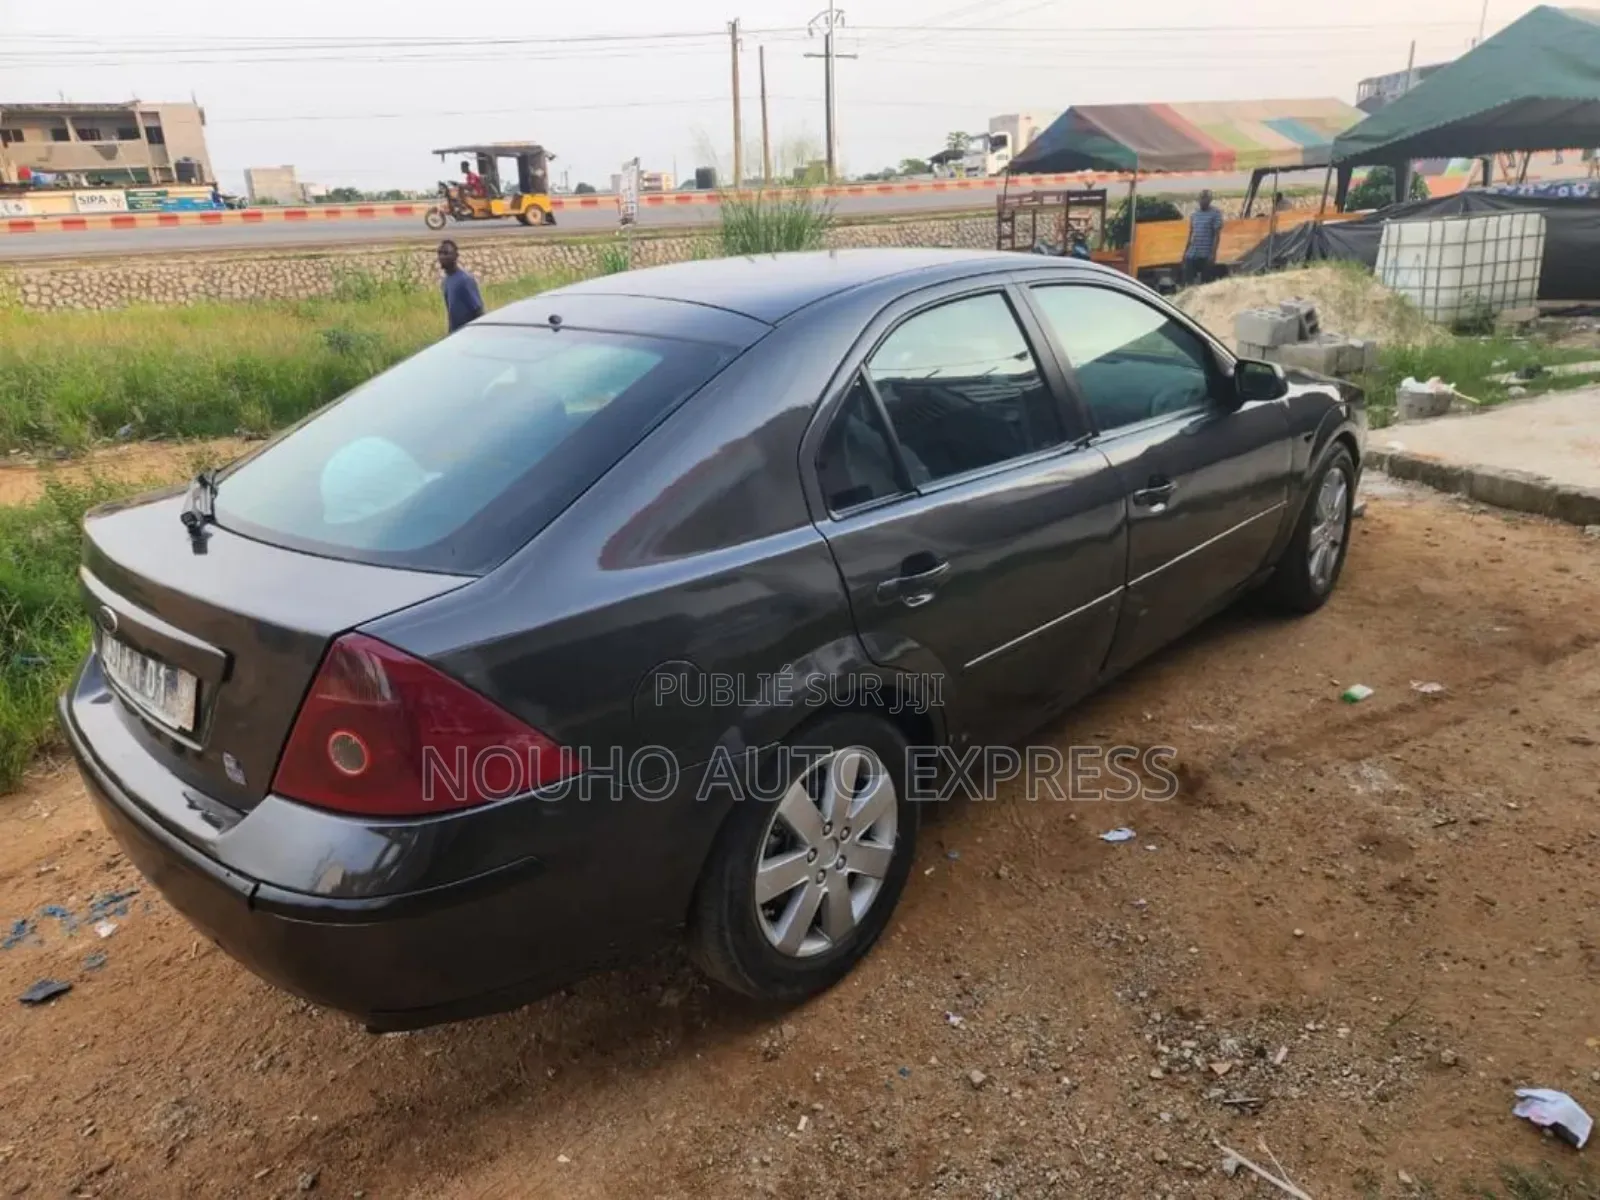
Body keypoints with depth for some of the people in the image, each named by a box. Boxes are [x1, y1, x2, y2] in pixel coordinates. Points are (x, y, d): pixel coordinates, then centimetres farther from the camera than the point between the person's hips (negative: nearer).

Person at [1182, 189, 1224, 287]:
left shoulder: (1215, 214, -3)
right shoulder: (1194, 214, 14)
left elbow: (1217, 235, -7)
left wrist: (1213, 254, -15)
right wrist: (1185, 253, 15)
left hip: (1206, 255, -5)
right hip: (1191, 254, 5)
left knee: (1205, 282, 0)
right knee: (1187, 281, 1)